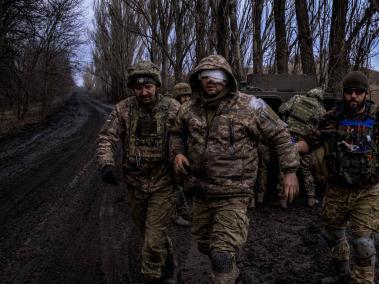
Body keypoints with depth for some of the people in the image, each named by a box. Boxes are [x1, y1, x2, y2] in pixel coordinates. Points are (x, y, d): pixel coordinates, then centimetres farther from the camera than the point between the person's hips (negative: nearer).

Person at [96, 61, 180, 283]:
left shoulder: (173, 109, -10)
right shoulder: (123, 109, -5)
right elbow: (107, 139, -8)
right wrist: (107, 164, -24)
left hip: (163, 184, -3)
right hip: (135, 183, 3)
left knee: (154, 239, -6)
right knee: (152, 233, 21)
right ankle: (169, 265, 47)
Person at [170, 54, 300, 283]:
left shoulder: (249, 106, -12)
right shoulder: (189, 109, 1)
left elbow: (280, 135, -4)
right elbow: (178, 134, 20)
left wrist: (290, 170, -7)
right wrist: (178, 153, 0)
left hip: (233, 193, -5)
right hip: (200, 191, 6)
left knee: (222, 254, -11)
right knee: (205, 245, 21)